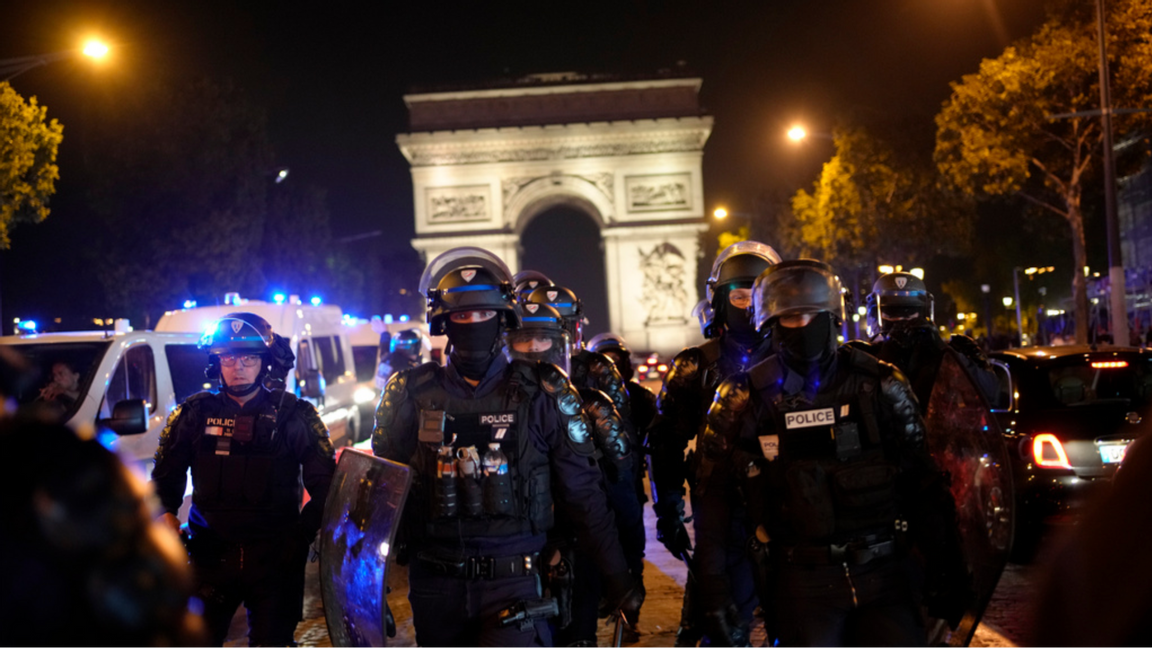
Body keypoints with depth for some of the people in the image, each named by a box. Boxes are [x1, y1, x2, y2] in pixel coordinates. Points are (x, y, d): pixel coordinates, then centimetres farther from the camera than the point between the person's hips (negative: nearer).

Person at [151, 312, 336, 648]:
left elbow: (325, 483, 1)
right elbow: (166, 474, 14)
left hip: (276, 557, -1)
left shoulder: (292, 415, 0)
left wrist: (302, 534, -11)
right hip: (210, 554, 1)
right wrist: (167, 514, -5)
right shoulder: (195, 413, 5)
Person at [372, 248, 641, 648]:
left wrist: (616, 577, 2)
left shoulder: (542, 393, -1)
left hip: (513, 582, -2)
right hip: (435, 585, 2)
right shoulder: (412, 395, 2)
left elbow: (582, 493, 2)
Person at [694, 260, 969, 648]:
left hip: (885, 573, 1)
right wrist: (714, 593, -3)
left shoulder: (879, 384, 0)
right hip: (803, 583, -1)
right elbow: (713, 497, 0)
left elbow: (923, 483, 6)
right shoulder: (745, 399, -2)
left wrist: (945, 570, 6)